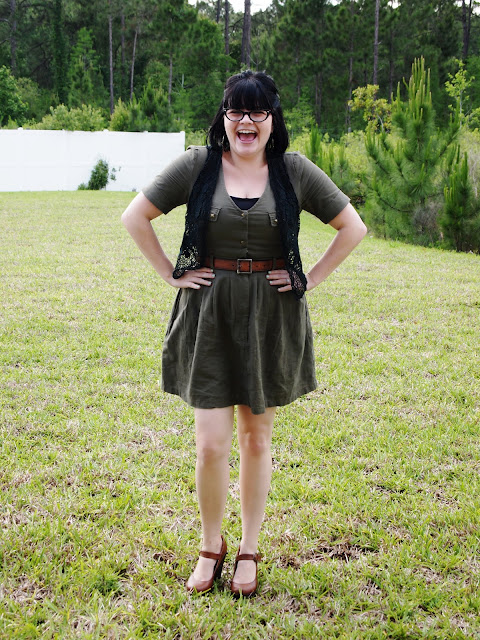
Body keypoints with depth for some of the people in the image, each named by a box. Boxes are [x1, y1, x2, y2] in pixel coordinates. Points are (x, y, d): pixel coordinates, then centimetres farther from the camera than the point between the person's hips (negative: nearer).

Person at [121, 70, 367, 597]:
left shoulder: (294, 171, 1)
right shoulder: (197, 165, -1)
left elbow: (353, 227, 7)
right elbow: (134, 217, 4)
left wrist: (310, 279, 0)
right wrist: (171, 275, -2)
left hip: (272, 317, 1)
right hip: (209, 315, -1)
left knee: (257, 439, 11)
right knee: (211, 443, -2)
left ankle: (249, 551, 27)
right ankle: (211, 546, 22)